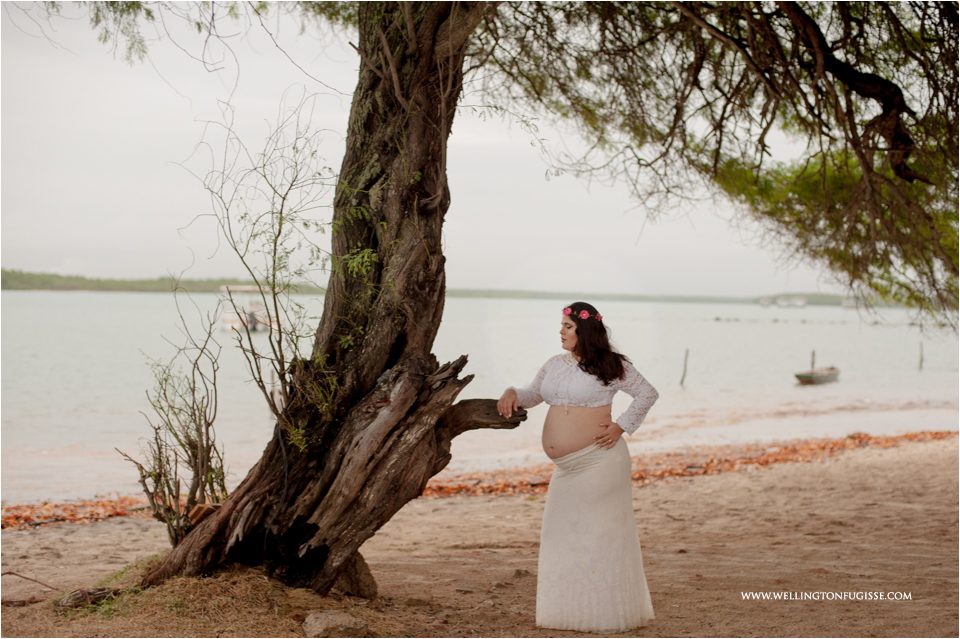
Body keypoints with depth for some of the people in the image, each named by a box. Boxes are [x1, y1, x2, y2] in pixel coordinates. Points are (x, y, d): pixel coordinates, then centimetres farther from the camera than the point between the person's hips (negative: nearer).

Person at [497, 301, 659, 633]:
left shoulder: (610, 366, -6)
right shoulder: (555, 365, 10)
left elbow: (648, 394, 0)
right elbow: (534, 394, 24)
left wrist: (620, 427, -7)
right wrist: (512, 393, 2)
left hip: (598, 463, -6)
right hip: (566, 469, 7)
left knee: (599, 534, -1)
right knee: (561, 536, 8)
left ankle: (607, 613, 10)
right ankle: (569, 609, 20)